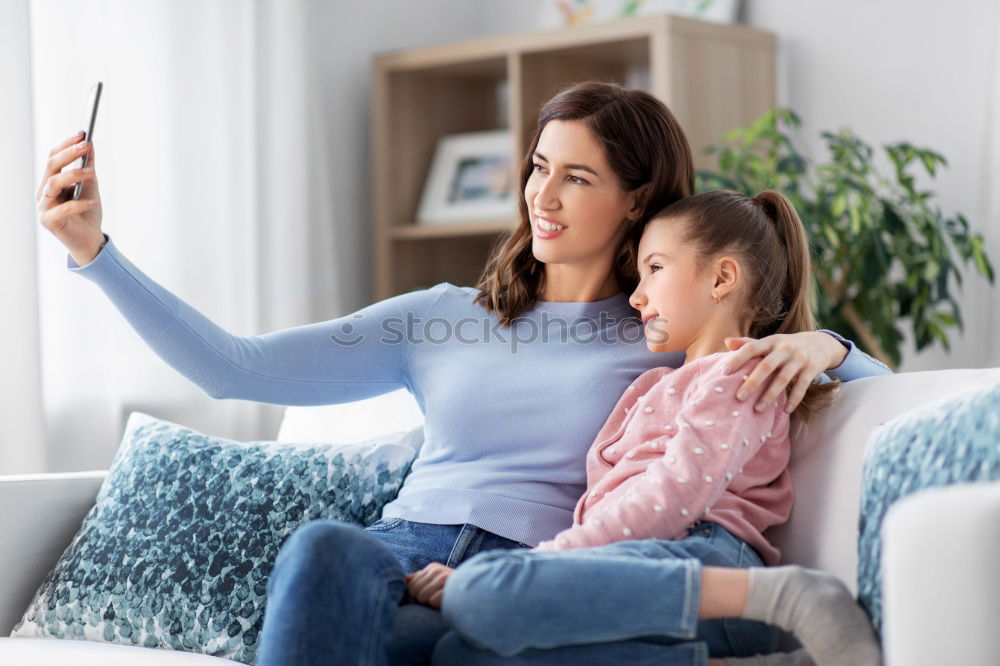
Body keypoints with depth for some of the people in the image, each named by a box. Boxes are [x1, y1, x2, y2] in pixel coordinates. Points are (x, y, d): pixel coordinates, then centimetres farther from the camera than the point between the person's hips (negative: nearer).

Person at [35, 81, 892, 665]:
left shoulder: (672, 341, 16)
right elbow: (235, 368, 14)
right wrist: (95, 249, 7)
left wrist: (818, 344, -4)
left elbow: (877, 383, 20)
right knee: (324, 545, -37)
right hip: (396, 556, 3)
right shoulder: (441, 319, 21)